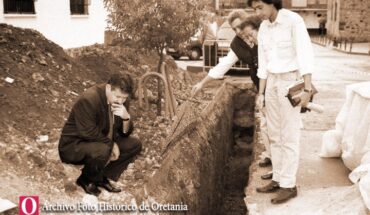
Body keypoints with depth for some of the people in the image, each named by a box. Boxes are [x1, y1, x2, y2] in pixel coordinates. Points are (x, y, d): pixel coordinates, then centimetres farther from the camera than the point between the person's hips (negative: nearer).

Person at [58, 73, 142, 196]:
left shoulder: (122, 101, -6)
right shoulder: (88, 99, -27)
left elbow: (125, 133, -2)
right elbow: (88, 132, -27)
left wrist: (126, 118, -23)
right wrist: (111, 144, -19)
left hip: (102, 141, 8)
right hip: (74, 145, -7)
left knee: (134, 144, -4)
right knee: (102, 151, -36)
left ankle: (103, 177, 2)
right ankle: (86, 180, -5)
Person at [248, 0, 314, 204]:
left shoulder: (293, 20, -14)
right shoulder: (263, 28, 7)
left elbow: (305, 54, -19)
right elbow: (263, 63, 11)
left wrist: (307, 89, -24)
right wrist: (261, 93, 9)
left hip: (291, 82, -7)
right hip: (272, 83, 7)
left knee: (289, 136, -3)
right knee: (274, 134, 10)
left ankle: (289, 185, 7)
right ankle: (278, 179, 21)